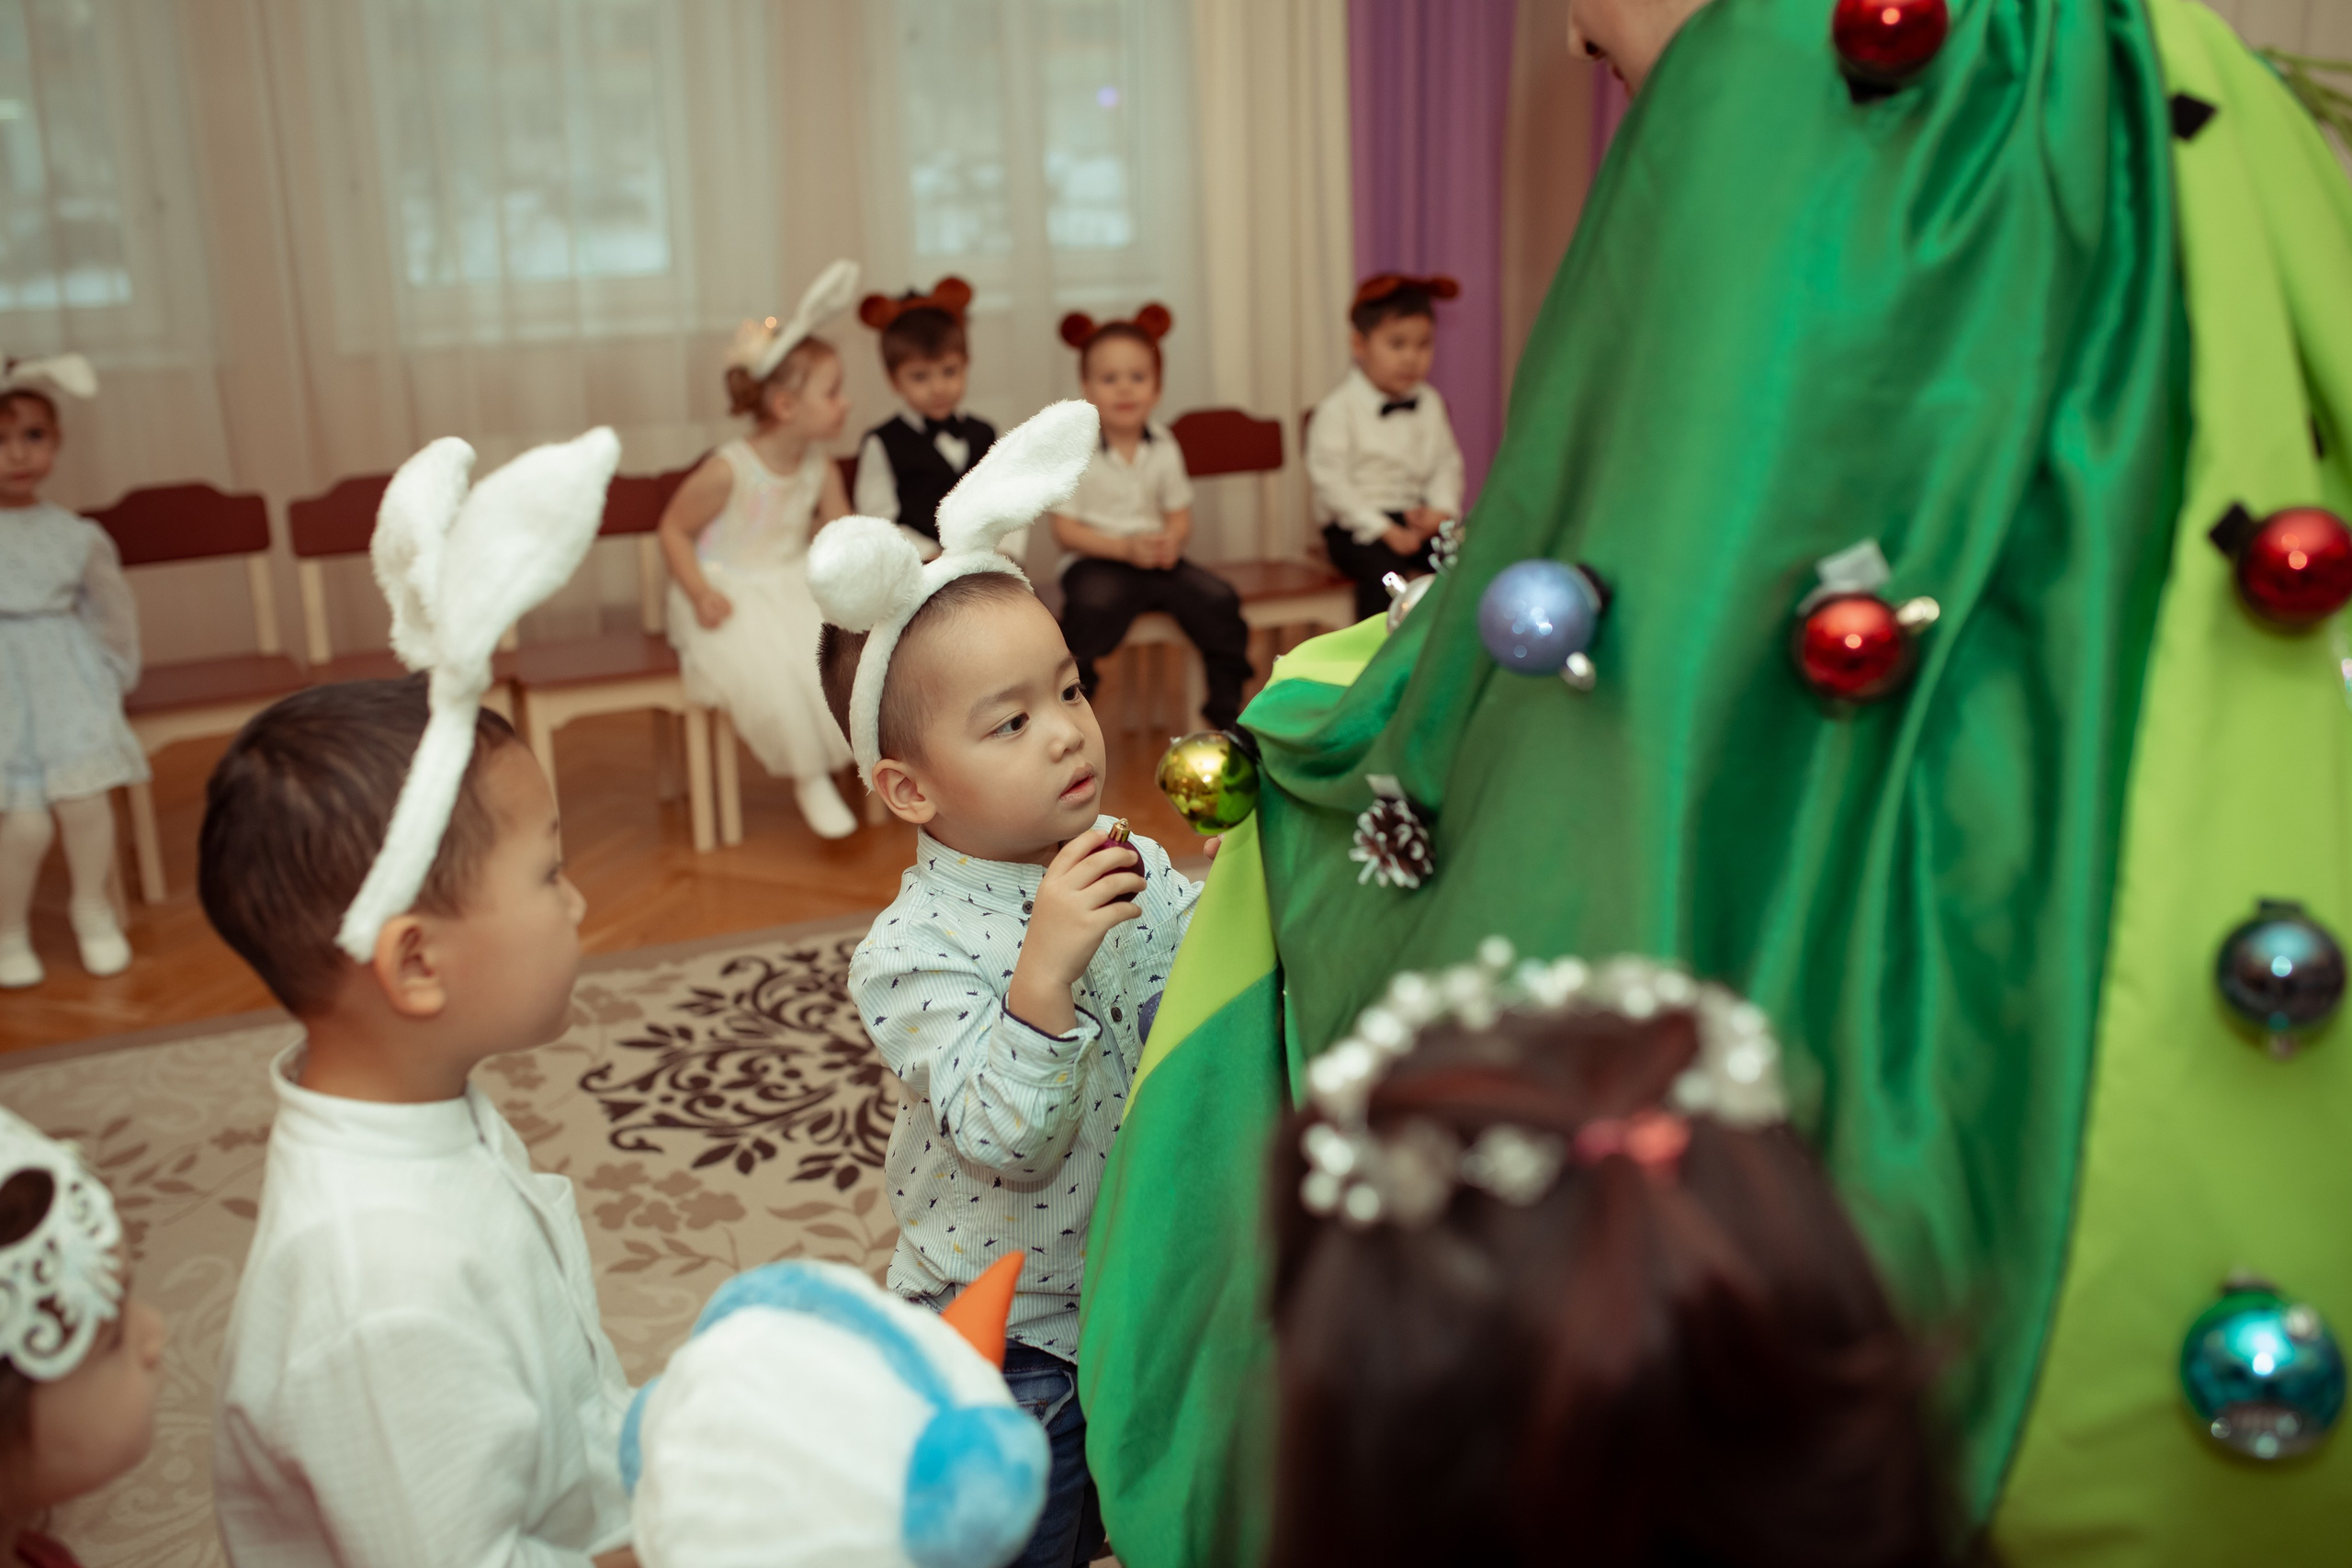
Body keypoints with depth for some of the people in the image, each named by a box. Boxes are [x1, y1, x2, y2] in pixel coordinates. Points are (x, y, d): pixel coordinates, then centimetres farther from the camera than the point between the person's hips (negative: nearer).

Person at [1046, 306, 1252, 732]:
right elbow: (1065, 531, -9)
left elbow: (1180, 516, 10)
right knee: (1094, 604, -36)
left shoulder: (1164, 448, 6)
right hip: (1096, 560, -4)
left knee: (1218, 598, -16)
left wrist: (1171, 541, -14)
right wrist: (1125, 547, -19)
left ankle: (1226, 703, 0)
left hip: (1157, 556, 4)